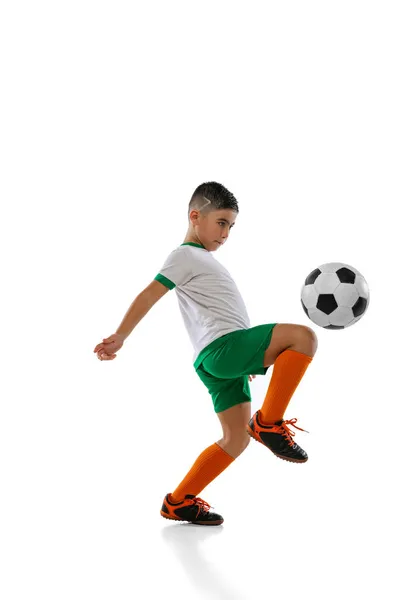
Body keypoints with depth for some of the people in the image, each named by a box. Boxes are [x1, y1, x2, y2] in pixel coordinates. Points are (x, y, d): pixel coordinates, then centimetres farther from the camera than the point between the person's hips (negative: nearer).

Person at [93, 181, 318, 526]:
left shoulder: (203, 261, 29)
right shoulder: (186, 255, 1)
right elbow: (149, 296, -8)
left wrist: (247, 360, 34)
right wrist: (119, 338, -16)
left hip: (224, 358, 10)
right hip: (222, 348, -10)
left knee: (236, 439, 9)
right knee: (303, 337, -21)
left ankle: (179, 502, 14)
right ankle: (268, 424, -18)